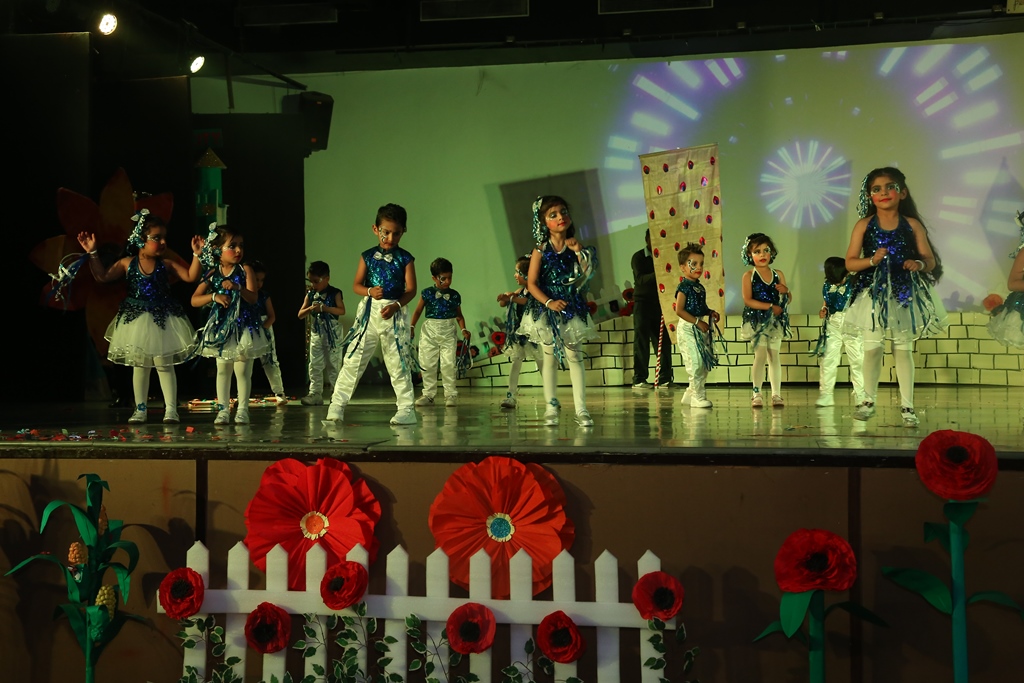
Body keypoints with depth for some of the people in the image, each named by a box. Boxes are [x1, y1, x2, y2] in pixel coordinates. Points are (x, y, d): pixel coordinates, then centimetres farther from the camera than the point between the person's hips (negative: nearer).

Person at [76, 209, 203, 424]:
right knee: (139, 365, 9)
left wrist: (196, 255, -18)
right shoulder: (127, 263, -2)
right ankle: (141, 409, 18)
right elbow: (102, 276, 3)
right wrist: (92, 253, -4)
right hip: (136, 319, 2)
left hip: (162, 319, -2)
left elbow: (191, 276, -8)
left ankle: (171, 409, 5)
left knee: (164, 364, -1)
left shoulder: (167, 262, -5)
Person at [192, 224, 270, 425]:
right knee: (222, 369, 7)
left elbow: (253, 298, -14)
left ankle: (242, 409, 8)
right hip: (220, 325, 2)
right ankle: (223, 409, 14)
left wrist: (238, 288, -31)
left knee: (242, 369, -1)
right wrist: (214, 297, -16)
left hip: (244, 324, -2)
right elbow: (194, 300, 0)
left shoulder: (245, 270, -5)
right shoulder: (212, 274, 1)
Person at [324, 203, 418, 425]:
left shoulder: (405, 258, 1)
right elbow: (356, 285, 6)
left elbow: (411, 289, -4)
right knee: (353, 360, -1)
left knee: (399, 364, 2)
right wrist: (370, 292, -15)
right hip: (369, 312, 1)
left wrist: (396, 305, -20)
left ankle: (406, 410, 9)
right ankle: (337, 406, 4)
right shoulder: (368, 256, 5)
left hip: (395, 314, -1)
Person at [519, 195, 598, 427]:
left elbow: (586, 276, -3)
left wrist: (579, 252, -12)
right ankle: (551, 406, 12)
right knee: (550, 357, 4)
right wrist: (549, 302, -19)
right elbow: (531, 283, -8)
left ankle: (581, 409, 1)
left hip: (572, 309, 2)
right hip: (547, 310, -2)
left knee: (575, 356, 0)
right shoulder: (541, 250, -4)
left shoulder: (575, 246, 3)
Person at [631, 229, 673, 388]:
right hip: (643, 301, -4)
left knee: (663, 341, 1)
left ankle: (665, 379, 5)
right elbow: (640, 279, -15)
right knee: (641, 340, -6)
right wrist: (656, 274, -31)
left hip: (660, 302, 4)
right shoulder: (638, 257, -1)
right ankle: (639, 379, -5)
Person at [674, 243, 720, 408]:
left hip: (700, 328, 9)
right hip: (687, 328, -9)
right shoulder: (684, 287, -12)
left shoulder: (700, 287, 14)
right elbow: (679, 310, -18)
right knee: (696, 362, -11)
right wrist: (697, 322, -20)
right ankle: (698, 397, -4)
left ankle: (690, 395, 20)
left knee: (705, 365, 10)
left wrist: (710, 312, 4)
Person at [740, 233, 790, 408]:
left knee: (774, 356, 4)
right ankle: (756, 394, -3)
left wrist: (785, 291, -8)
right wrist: (770, 307, -16)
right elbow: (747, 300, -12)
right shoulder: (749, 276, -2)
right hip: (757, 321, -3)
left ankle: (776, 394, 8)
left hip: (776, 321, 3)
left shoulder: (778, 275, 10)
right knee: (760, 355, -9)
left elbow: (788, 300, 16)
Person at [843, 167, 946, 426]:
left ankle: (907, 406, 10)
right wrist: (871, 260, -19)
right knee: (872, 347, 4)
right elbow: (850, 262, -1)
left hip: (905, 293, 0)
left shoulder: (912, 225, 0)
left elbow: (931, 261, 2)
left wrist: (919, 264, -20)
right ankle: (869, 400, 21)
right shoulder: (864, 225, 0)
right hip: (873, 293, 0)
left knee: (903, 348, 3)